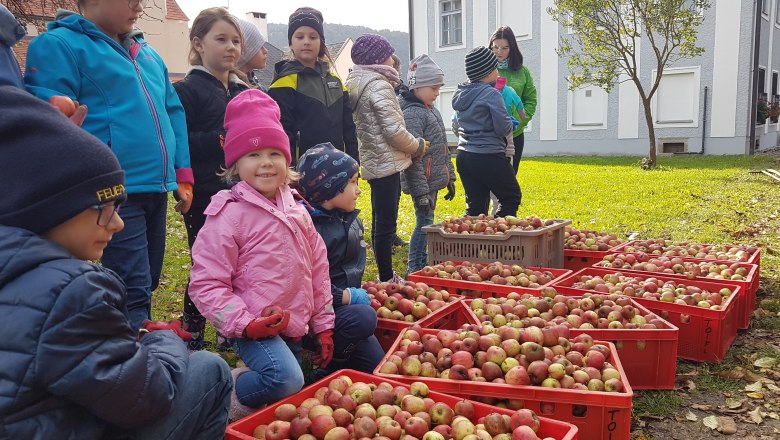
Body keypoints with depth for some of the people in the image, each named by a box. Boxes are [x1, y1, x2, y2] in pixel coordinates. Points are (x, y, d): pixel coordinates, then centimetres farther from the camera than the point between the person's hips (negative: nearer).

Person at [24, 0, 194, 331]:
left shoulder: (148, 54, 20)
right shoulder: (59, 45, -3)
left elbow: (173, 114, 22)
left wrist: (183, 176, 13)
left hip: (157, 189, 8)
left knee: (146, 285, 16)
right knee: (133, 292, -9)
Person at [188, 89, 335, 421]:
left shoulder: (295, 209, 6)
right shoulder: (228, 214, -13)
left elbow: (318, 269, 11)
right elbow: (206, 284, -13)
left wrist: (323, 326, 11)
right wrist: (243, 323, -21)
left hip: (294, 327, 7)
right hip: (255, 329, -7)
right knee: (286, 380, -29)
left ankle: (249, 376, 37)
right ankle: (226, 400, -1)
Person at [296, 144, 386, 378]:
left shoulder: (350, 219, 7)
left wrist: (357, 293, 5)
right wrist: (350, 296, -18)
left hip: (345, 306, 8)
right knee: (365, 318, -34)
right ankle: (321, 370, -11)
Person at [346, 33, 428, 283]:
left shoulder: (358, 86, 13)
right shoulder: (379, 85, -15)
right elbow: (394, 131, -19)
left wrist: (411, 146, 14)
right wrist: (418, 146, -3)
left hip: (372, 162, 10)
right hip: (386, 162, -10)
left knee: (381, 222, 16)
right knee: (386, 225, -5)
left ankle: (386, 276, 26)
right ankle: (387, 279, 2)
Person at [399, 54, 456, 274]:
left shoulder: (432, 111, 14)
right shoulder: (412, 114, -16)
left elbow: (443, 149, 21)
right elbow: (412, 157, -22)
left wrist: (449, 178, 20)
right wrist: (421, 192, -23)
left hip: (435, 181, 9)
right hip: (423, 183, -9)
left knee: (427, 222, 15)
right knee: (424, 224, -6)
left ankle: (423, 265, 25)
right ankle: (414, 271, 4)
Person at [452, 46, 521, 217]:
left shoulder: (460, 94, 9)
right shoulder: (491, 94, -14)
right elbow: (503, 128, -14)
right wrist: (510, 122, 6)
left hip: (464, 156, 7)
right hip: (489, 157, -7)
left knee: (475, 206, 10)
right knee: (511, 197, 10)